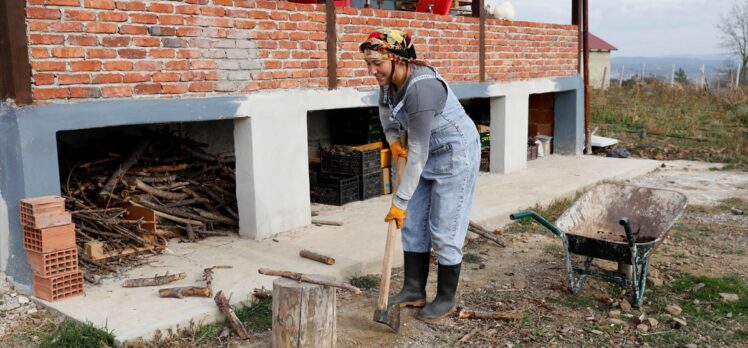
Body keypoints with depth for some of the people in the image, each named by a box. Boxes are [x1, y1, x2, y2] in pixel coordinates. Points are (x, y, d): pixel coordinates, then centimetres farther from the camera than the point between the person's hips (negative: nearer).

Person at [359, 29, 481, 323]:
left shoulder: (421, 87, -32)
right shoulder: (390, 80, -7)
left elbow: (418, 153, -31)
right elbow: (386, 108, 19)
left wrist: (400, 201, -26)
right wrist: (393, 138, 1)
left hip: (455, 155, -9)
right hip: (430, 153, 9)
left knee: (444, 231, -2)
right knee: (413, 224, 10)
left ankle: (446, 299, 14)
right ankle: (414, 290, 21)